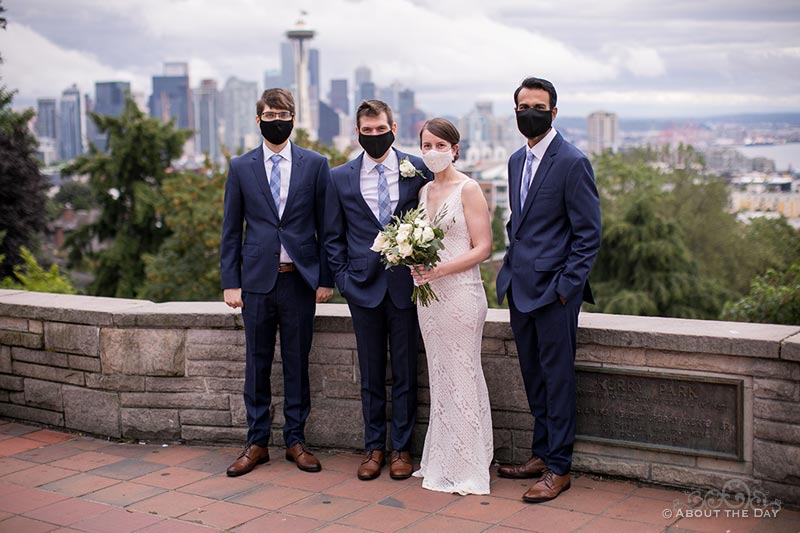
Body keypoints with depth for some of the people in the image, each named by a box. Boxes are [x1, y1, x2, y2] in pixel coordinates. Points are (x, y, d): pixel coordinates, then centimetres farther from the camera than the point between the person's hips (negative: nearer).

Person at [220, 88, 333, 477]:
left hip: (300, 279, -1)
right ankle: (257, 443, 19)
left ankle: (295, 441, 20)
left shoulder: (315, 165, 3)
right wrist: (230, 282, 1)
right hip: (257, 280, 1)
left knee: (297, 363, 7)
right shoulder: (241, 167, 6)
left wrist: (326, 278, -1)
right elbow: (231, 230, 7)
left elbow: (326, 226, 4)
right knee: (257, 363, 7)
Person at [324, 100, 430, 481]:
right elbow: (333, 236, 9)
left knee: (405, 371, 6)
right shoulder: (340, 178, 5)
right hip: (363, 285, 1)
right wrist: (342, 278, 0)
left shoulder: (417, 170, 1)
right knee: (371, 373, 10)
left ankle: (401, 448, 18)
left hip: (406, 283, -1)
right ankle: (374, 447, 22)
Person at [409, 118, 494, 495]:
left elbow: (483, 248, -11)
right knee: (439, 376, 12)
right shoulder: (424, 191, 14)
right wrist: (415, 263, 0)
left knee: (461, 376, -2)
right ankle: (441, 461, 22)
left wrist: (440, 269, -19)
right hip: (427, 291, 7)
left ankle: (465, 467, 8)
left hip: (460, 291, -7)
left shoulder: (468, 189, -7)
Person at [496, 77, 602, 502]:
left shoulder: (572, 163, -11)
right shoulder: (516, 160, 13)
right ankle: (541, 455, 28)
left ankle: (558, 468, 11)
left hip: (553, 289, -8)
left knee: (557, 376, 0)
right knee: (533, 376, 15)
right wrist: (511, 268, 13)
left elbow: (588, 234, -12)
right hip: (520, 287, 8)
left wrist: (565, 286, -15)